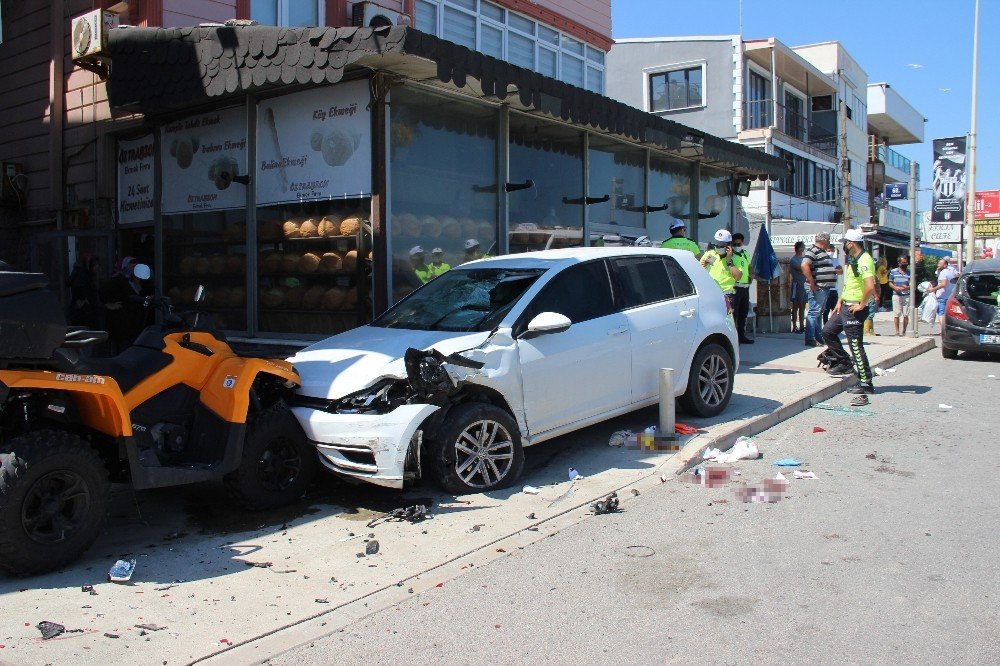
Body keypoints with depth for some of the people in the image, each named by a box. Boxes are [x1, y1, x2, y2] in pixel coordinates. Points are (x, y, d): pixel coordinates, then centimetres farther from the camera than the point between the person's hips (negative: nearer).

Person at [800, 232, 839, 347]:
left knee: (820, 313, 15)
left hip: (825, 288, 11)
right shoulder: (812, 251, -13)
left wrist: (835, 271, 17)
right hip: (817, 288, -11)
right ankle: (810, 339, -9)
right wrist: (812, 283, -26)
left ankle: (819, 337, 23)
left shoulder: (823, 252, 20)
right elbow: (805, 265, -27)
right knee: (814, 312, -10)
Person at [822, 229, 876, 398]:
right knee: (828, 331, 16)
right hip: (845, 306, 10)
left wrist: (862, 305, -22)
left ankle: (866, 384, -1)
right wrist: (840, 301, 16)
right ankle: (845, 363, 25)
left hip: (855, 309, -10)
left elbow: (870, 286, -32)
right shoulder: (853, 260, 14)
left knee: (856, 346, -7)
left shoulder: (864, 261, -20)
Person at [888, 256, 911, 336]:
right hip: (896, 295, -1)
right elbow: (890, 283, 9)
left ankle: (904, 331, 8)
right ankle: (897, 331, 2)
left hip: (907, 296, 1)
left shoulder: (909, 272, 9)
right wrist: (895, 287, -11)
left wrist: (908, 287, -11)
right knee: (896, 314, -3)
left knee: (906, 315, 0)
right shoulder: (893, 271, 7)